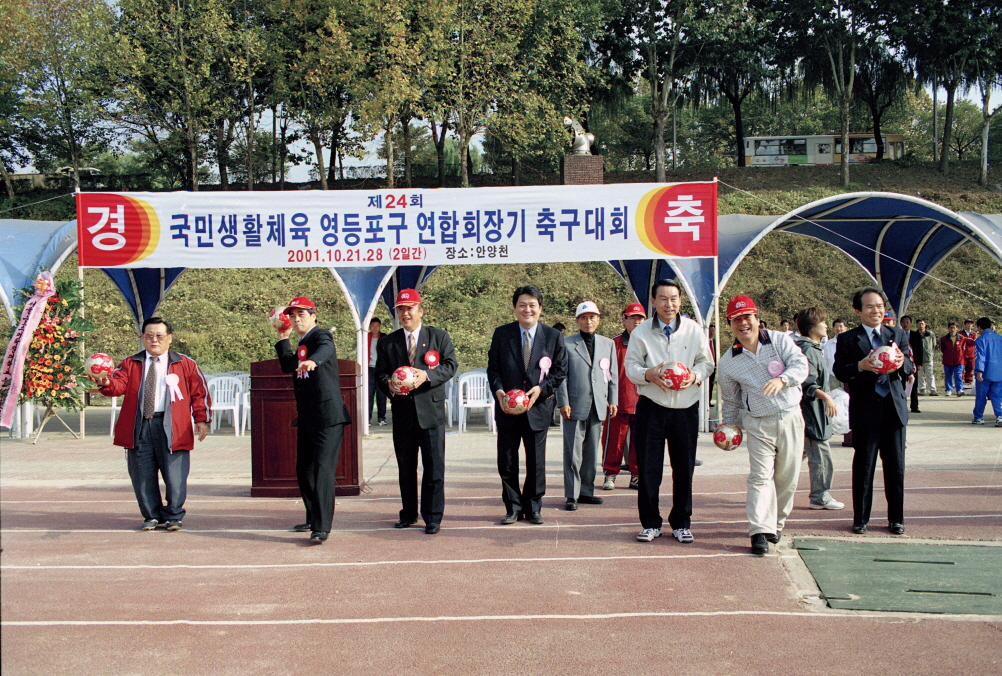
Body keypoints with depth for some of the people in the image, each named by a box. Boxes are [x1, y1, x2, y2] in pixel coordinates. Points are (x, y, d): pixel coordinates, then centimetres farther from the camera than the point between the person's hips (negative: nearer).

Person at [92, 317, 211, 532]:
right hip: (139, 428, 2)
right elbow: (119, 385, -4)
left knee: (174, 476, -2)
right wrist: (106, 383, -27)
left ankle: (173, 516, 15)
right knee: (142, 476, 6)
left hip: (172, 428, -2)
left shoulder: (186, 365, 9)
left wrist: (201, 419, 0)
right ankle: (152, 516, 21)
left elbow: (199, 392, 8)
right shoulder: (130, 364, 12)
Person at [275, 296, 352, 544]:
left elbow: (325, 349, -32)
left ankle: (322, 528, -14)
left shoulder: (321, 336, -9)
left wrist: (313, 360, -54)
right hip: (306, 418, 10)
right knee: (304, 470, 16)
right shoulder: (302, 343, 18)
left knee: (322, 470, -14)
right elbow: (288, 366, 19)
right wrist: (283, 339, 15)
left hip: (328, 416, -9)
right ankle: (313, 519, 31)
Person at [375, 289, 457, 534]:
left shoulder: (438, 336, 4)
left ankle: (433, 518, 7)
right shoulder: (388, 342, 11)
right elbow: (380, 373, 7)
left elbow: (451, 365, -3)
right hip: (402, 412, 3)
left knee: (434, 467, -2)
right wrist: (389, 385, -16)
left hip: (431, 411, -2)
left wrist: (427, 375, -19)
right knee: (405, 467, 11)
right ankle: (408, 514, 24)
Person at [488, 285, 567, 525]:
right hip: (507, 407, 1)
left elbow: (560, 371, 3)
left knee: (536, 462, 6)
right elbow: (493, 368, 4)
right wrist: (498, 391, -14)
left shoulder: (553, 337, 2)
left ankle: (533, 508, 20)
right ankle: (513, 508, 19)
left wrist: (541, 388, -13)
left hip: (538, 407, -1)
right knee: (507, 462, 6)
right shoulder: (501, 334, 3)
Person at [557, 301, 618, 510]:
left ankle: (586, 491, 19)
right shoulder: (567, 344, 3)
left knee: (592, 452, 9)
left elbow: (613, 375, 14)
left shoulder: (608, 344, 14)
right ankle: (572, 495, 4)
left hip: (598, 406, 4)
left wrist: (613, 401, 7)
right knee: (573, 452, -2)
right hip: (575, 406, -4)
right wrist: (563, 402, -7)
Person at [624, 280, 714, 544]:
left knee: (684, 468, 6)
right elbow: (631, 366, 2)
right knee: (648, 467, 1)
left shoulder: (694, 330, 3)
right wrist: (648, 374, -19)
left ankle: (681, 523, 20)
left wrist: (695, 375, -14)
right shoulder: (641, 332, 1)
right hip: (651, 407, -1)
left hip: (686, 408, 1)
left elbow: (707, 362, 8)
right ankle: (650, 523, 14)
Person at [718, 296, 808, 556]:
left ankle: (776, 524, 24)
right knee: (760, 477, -10)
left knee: (788, 477, 7)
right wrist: (729, 426, 15)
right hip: (758, 424, 0)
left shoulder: (780, 340, -1)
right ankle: (760, 532, -11)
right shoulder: (728, 361, 3)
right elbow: (731, 400, 16)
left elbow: (800, 364, -14)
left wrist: (782, 379, -32)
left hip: (791, 419, 1)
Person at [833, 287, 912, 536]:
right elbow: (840, 371, -7)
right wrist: (860, 366, -25)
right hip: (866, 411, -3)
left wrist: (902, 362, -15)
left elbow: (910, 368, 8)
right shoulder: (847, 339, 0)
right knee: (863, 467, 5)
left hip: (894, 409, 3)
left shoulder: (898, 335, 11)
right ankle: (860, 518, 15)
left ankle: (896, 518, 20)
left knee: (896, 467, 8)